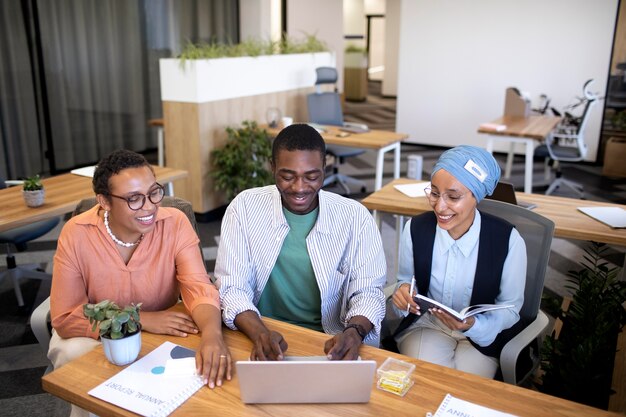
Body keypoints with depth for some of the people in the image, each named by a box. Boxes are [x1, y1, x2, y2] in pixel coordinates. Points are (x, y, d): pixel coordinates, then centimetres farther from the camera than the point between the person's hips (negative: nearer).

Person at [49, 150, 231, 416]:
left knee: (203, 356, -28)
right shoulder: (76, 234, -18)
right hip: (97, 336, 1)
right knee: (72, 353, -31)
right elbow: (65, 318, -16)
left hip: (162, 336, 0)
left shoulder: (175, 223, -16)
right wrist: (142, 320, -26)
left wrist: (212, 334, -47)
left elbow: (199, 287, -24)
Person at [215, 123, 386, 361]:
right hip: (263, 334, 0)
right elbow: (231, 287, -7)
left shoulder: (355, 216, -5)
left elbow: (368, 291, -3)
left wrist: (354, 332, -25)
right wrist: (260, 333, -26)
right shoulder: (244, 207, -5)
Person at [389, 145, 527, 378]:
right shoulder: (415, 228, -13)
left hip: (482, 333, 0)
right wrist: (404, 292, -20)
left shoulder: (507, 240, -19)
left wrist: (473, 325, -25)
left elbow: (510, 309, -6)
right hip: (425, 324, 1)